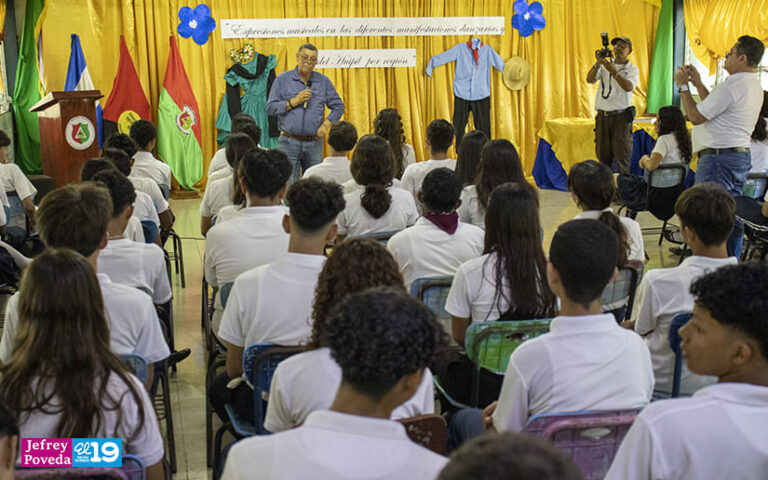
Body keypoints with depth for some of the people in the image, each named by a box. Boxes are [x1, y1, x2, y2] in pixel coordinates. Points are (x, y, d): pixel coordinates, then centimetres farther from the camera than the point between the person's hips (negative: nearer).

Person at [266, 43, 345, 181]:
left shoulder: (323, 82, 8)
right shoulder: (282, 79, 3)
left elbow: (338, 106, 12)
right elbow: (270, 108, -1)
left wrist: (326, 125, -3)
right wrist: (294, 101, -10)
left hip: (314, 143, 2)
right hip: (289, 142, -2)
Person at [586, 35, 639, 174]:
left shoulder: (632, 69, 3)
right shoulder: (604, 65, 12)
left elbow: (628, 87, -15)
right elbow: (590, 79, -1)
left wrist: (613, 71, -22)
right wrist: (598, 63, -14)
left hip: (621, 116, -3)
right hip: (602, 115, 3)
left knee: (621, 155, -6)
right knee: (603, 154, 5)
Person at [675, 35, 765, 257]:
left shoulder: (732, 86, -18)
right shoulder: (755, 86, 15)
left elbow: (696, 116, -16)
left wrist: (683, 86, -4)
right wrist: (698, 84, 23)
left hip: (719, 158, -11)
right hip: (741, 157, 11)